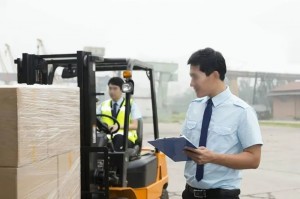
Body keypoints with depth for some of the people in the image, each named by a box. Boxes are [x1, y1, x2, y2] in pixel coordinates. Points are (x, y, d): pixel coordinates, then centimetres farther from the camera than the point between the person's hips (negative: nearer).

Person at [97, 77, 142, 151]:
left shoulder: (131, 104, 12)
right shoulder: (103, 105, 21)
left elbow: (134, 125, 1)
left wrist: (119, 126, -16)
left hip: (125, 139, -2)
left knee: (119, 137, -39)